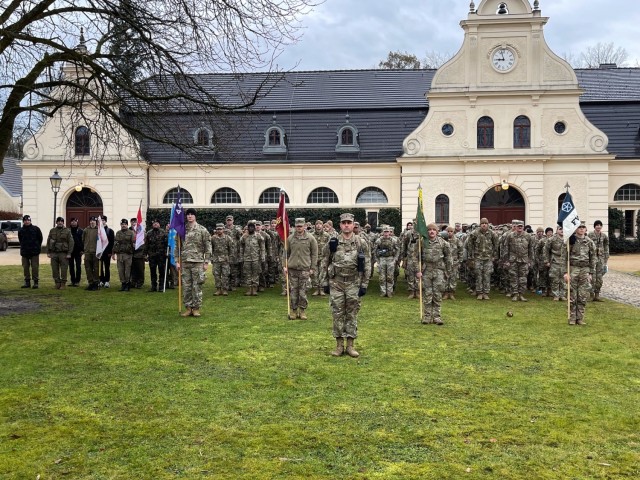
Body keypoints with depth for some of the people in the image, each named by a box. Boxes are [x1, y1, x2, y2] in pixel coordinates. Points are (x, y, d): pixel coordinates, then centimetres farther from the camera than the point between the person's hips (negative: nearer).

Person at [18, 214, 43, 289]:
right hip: (24, 252, 3)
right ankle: (27, 282, 15)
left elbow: (40, 238, 5)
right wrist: (23, 246, 14)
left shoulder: (36, 229, -3)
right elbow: (20, 240, 18)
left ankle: (35, 282, 2)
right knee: (25, 267, 7)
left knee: (35, 267, -3)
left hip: (34, 252, -3)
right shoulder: (21, 230, 5)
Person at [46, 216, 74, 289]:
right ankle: (57, 283, 15)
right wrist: (48, 252, 7)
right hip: (54, 253, 3)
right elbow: (48, 242, 13)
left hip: (63, 253, -3)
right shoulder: (52, 231, 11)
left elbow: (71, 242, -2)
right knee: (54, 269, 5)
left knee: (64, 269, -2)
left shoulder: (67, 231, 1)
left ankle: (63, 284, 5)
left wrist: (69, 253, -9)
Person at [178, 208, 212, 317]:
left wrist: (206, 262, -5)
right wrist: (178, 261, 4)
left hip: (197, 262, -3)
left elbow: (208, 247, -1)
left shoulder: (202, 230, 0)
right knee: (186, 286, 5)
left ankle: (196, 308, 7)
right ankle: (188, 308, 13)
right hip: (185, 262, 3)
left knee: (197, 286, -1)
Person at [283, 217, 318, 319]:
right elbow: (286, 253, 12)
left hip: (304, 269, -2)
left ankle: (302, 311, 13)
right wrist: (285, 266, 4)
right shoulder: (290, 238, 6)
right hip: (292, 268, 2)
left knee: (303, 291, 1)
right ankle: (293, 310, 16)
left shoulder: (310, 238, 0)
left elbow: (314, 254, 2)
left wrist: (312, 268, -3)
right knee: (293, 290, 5)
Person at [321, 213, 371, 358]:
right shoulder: (332, 242, -1)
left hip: (353, 283, 0)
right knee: (337, 314, 4)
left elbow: (367, 265, 1)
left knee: (352, 314, 5)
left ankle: (350, 345, 13)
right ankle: (339, 345, 14)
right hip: (336, 283, 0)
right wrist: (325, 282, 3)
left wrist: (364, 285, -4)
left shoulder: (361, 243, -1)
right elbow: (325, 263, 5)